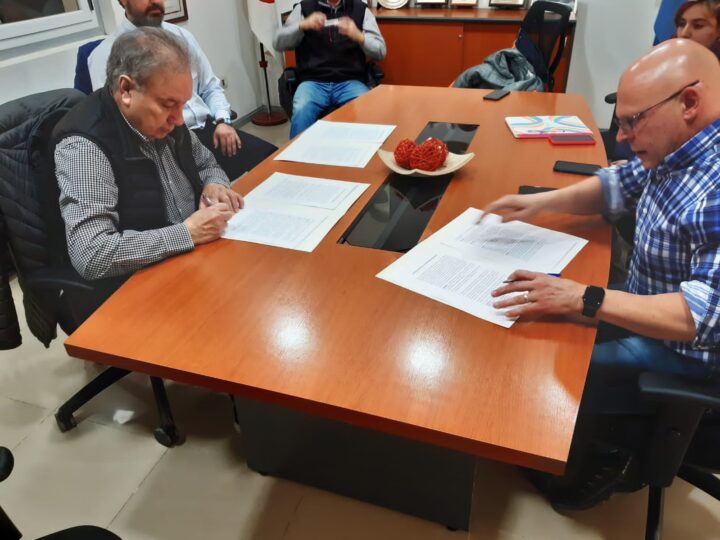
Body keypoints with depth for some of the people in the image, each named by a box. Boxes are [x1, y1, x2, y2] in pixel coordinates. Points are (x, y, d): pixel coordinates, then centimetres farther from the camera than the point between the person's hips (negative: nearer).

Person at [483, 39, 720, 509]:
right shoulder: (682, 147, -3)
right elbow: (621, 185, 12)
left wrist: (583, 300, -43)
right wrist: (540, 201, -2)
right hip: (650, 311, 9)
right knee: (546, 325, 11)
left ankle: (571, 479, 21)